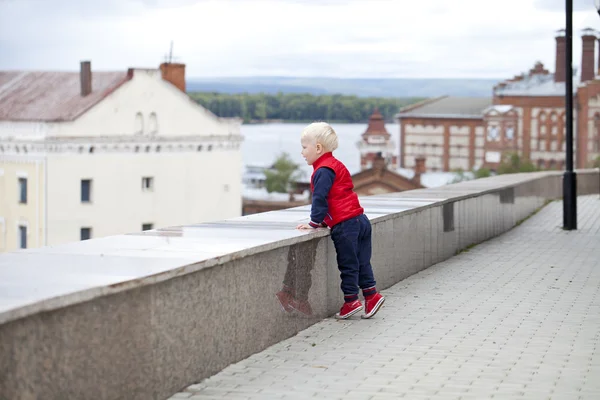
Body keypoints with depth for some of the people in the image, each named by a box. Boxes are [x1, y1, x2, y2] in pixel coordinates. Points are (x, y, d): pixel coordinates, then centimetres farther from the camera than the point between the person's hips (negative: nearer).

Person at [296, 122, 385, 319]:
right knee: (361, 262, 13)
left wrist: (315, 222, -7)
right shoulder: (335, 165, 20)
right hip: (360, 220, 9)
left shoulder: (323, 171, -11)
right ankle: (371, 294, 14)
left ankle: (351, 301, 4)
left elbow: (320, 198, -16)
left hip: (345, 225, -9)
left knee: (348, 264, -1)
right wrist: (324, 221, 26)